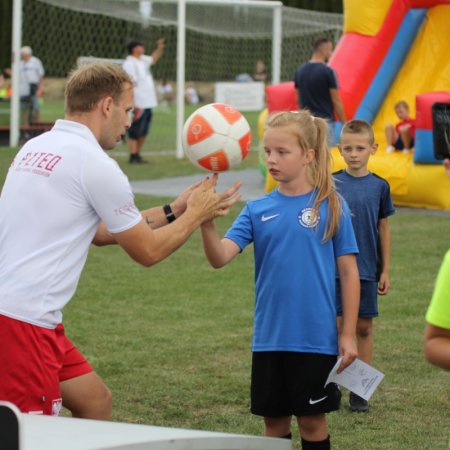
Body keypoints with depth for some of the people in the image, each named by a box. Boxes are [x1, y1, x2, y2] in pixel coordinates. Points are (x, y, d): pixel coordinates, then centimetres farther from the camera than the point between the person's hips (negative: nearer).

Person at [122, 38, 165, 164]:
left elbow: (153, 59, 35)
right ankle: (133, 156, -1)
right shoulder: (129, 64, -14)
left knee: (143, 132, 14)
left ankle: (137, 155, 22)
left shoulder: (142, 60, 13)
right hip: (139, 105, -9)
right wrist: (133, 104, -25)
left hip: (148, 103, 9)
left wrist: (160, 48, 18)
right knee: (135, 132, -4)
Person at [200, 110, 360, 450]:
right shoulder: (258, 210, 3)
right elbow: (220, 257, -10)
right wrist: (207, 221, -30)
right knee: (274, 421, 11)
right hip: (269, 338, 3)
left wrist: (348, 335, -4)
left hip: (317, 338, -3)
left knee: (313, 421, 7)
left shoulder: (330, 206, -5)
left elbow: (349, 271, -2)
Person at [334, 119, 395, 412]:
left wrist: (385, 270, 6)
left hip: (367, 270, 1)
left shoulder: (379, 186, 1)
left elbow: (384, 229, 6)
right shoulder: (331, 184, -2)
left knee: (364, 326, 6)